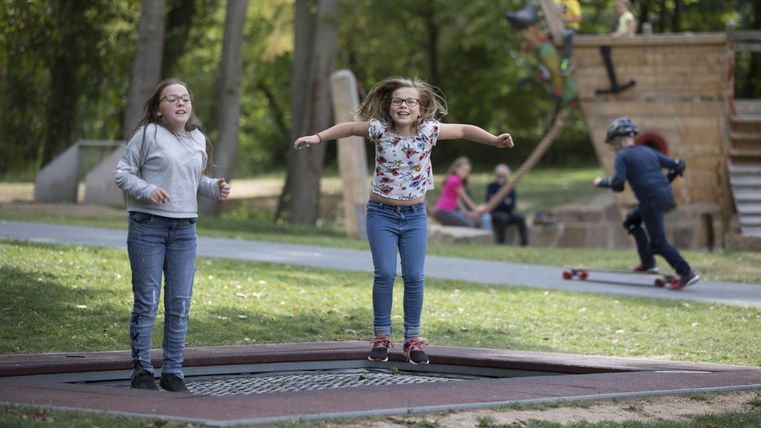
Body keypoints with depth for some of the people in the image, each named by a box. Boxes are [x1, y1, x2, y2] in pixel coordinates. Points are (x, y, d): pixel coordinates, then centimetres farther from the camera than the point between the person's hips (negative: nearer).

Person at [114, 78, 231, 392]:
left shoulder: (198, 139, 12)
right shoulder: (148, 135, -6)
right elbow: (122, 173, -3)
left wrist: (215, 188, 4)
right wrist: (147, 190, -20)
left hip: (184, 228, 5)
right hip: (147, 227, -5)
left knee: (180, 304, 5)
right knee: (146, 302, -1)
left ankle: (173, 371, 14)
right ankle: (142, 371, 8)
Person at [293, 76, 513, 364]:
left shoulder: (429, 131, -10)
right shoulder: (380, 129, -11)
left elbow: (463, 130, -1)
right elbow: (349, 128, 2)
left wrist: (494, 140, -9)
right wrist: (318, 138, -5)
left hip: (415, 215, 1)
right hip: (382, 213, -1)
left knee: (414, 276, -2)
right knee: (385, 274, -9)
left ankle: (412, 339, 9)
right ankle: (382, 337, 4)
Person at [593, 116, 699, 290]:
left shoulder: (622, 156, -1)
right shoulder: (649, 151, 18)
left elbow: (618, 183, -13)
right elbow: (678, 165, 15)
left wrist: (601, 182, 6)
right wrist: (666, 181, 31)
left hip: (651, 200, -8)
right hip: (666, 196, 8)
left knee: (658, 242, -5)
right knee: (632, 221, 25)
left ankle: (686, 273, -12)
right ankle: (648, 262, 22)